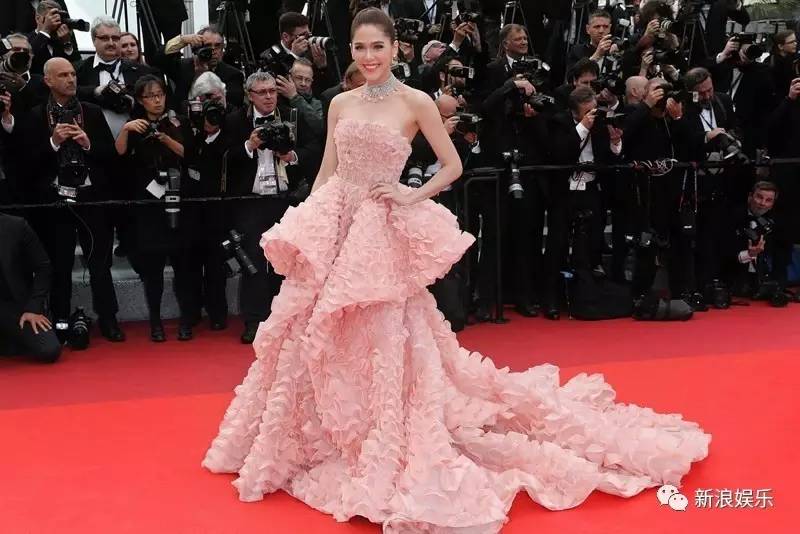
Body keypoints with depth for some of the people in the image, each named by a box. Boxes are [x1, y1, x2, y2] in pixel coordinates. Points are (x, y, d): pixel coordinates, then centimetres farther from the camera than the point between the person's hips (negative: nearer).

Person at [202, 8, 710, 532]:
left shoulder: (416, 102, -3)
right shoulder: (340, 104, 10)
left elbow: (453, 165, 0)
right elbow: (326, 171, 12)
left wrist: (412, 197, -10)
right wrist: (305, 224, 4)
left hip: (381, 232, -5)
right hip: (332, 228, 5)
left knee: (382, 336, -2)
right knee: (319, 334, 8)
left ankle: (385, 453, 12)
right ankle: (320, 440, 28)